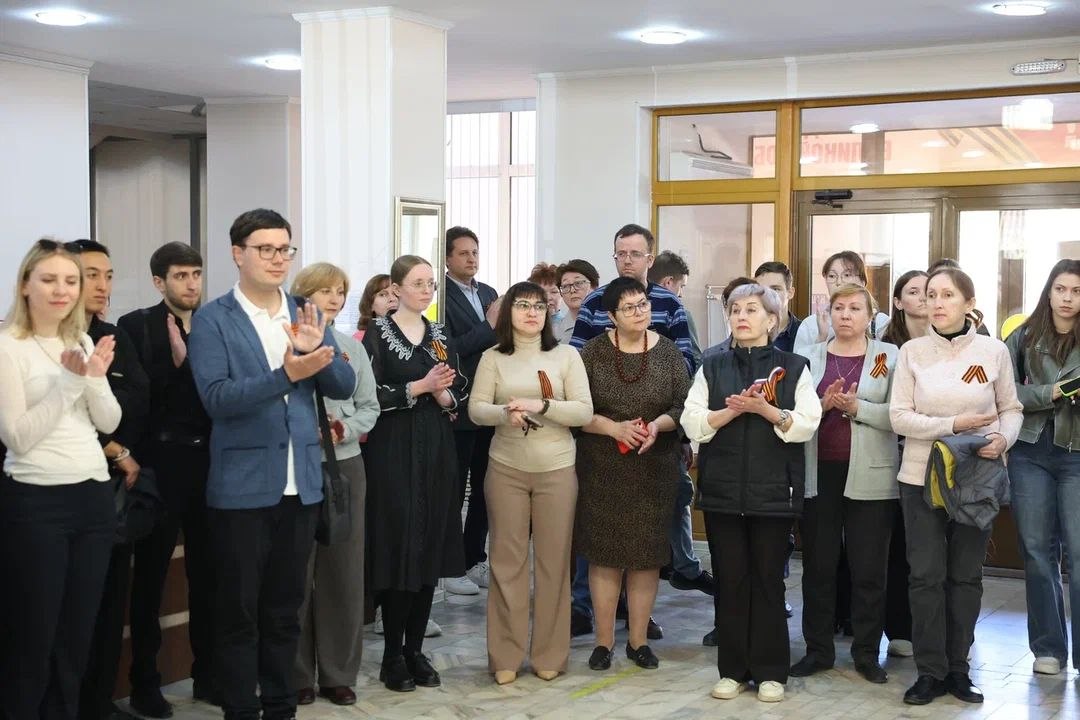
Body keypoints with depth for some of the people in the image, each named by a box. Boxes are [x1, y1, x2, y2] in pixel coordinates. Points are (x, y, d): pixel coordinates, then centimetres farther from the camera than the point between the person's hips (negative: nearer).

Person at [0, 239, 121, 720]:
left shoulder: (83, 341, 10)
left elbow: (109, 423, 6)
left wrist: (94, 379, -12)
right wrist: (68, 380, -18)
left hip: (94, 496, 6)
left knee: (78, 635, 13)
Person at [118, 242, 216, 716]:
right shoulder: (136, 326, -3)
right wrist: (174, 361, -22)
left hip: (207, 459, 4)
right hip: (161, 461, -4)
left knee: (206, 571, 12)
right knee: (150, 574, 6)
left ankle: (206, 674, 23)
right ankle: (144, 682, 16)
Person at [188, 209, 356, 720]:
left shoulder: (306, 315, 8)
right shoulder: (212, 319, -7)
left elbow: (343, 387, 4)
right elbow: (217, 397, -17)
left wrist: (317, 352, -15)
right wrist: (286, 375, -28)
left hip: (300, 483, 5)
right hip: (242, 486, -4)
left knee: (285, 607, 15)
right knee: (238, 610, 5)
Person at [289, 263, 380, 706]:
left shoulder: (353, 347, 9)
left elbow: (369, 408, 9)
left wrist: (341, 429, -8)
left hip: (345, 465, 4)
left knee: (344, 570, 7)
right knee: (296, 572, 2)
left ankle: (339, 673, 17)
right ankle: (296, 675, 13)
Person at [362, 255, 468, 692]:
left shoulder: (441, 337, 13)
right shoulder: (378, 333, -3)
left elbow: (459, 394, 12)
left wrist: (443, 396, -9)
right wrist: (421, 387, -18)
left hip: (436, 452, 5)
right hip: (393, 452, -5)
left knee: (431, 550, 6)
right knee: (398, 549, -5)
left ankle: (415, 649, 16)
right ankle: (393, 656, 7)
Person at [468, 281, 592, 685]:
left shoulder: (566, 355, 2)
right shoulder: (492, 358, 4)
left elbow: (584, 412, -4)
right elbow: (476, 409, -2)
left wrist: (541, 405, -19)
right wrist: (505, 413, -23)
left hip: (556, 470, 0)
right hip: (505, 470, 0)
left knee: (553, 560, 4)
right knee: (507, 559, 4)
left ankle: (549, 654, 15)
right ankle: (505, 656, 13)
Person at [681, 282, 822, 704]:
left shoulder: (794, 367, 3)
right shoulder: (712, 368, 8)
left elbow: (806, 425, -5)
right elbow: (693, 424, 0)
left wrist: (766, 410, -18)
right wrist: (733, 410, -14)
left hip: (773, 491, -2)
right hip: (722, 490, 2)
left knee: (768, 580, 4)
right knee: (729, 580, 6)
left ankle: (770, 671, 14)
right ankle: (733, 669, 16)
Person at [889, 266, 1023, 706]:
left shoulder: (994, 351, -2)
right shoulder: (912, 352, -3)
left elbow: (1012, 409, 5)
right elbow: (899, 417, -7)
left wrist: (1004, 438, -15)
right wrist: (954, 425, -18)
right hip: (921, 477, 0)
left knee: (966, 575, 9)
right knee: (926, 575, 2)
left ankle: (958, 669, 21)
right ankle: (930, 672, 13)